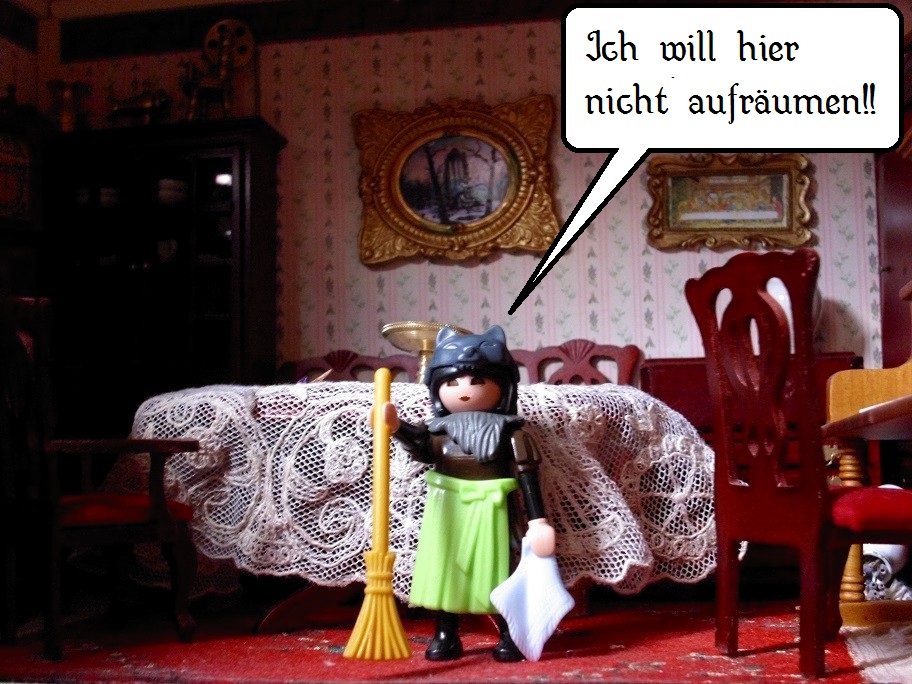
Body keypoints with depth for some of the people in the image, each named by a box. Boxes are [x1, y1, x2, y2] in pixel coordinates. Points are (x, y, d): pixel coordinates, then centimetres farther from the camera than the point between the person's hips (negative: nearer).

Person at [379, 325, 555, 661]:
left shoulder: (507, 432, -5)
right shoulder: (440, 428, 2)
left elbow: (526, 475, -7)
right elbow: (421, 448, -15)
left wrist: (538, 518, -11)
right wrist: (397, 427, -34)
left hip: (488, 510, -3)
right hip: (448, 509, 3)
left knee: (495, 570, 5)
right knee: (446, 569, 9)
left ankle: (509, 636, 20)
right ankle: (446, 635, 21)